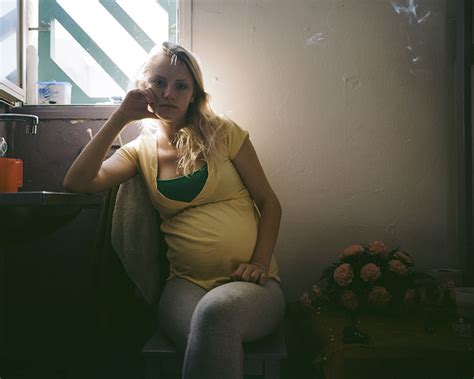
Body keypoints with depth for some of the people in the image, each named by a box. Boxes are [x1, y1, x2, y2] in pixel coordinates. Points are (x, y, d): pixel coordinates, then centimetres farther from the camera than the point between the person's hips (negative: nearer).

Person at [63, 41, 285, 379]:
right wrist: (120, 118, -1)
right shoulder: (141, 150, 12)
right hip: (188, 284, 1)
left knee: (216, 311, -37)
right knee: (209, 340, -35)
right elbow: (77, 182, -3)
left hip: (246, 282, 0)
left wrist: (260, 263, -8)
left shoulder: (223, 133, 6)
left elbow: (269, 203, 7)